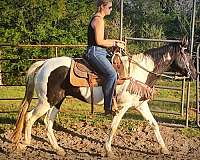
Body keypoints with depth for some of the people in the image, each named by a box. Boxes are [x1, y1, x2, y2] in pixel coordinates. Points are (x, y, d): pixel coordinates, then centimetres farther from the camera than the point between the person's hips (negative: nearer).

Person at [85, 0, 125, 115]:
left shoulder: (98, 19, 20)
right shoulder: (99, 20, -12)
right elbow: (99, 41, -19)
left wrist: (114, 41, 17)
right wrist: (115, 44, -8)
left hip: (99, 53, 11)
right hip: (95, 52, -11)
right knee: (112, 73, -24)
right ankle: (108, 107, -22)